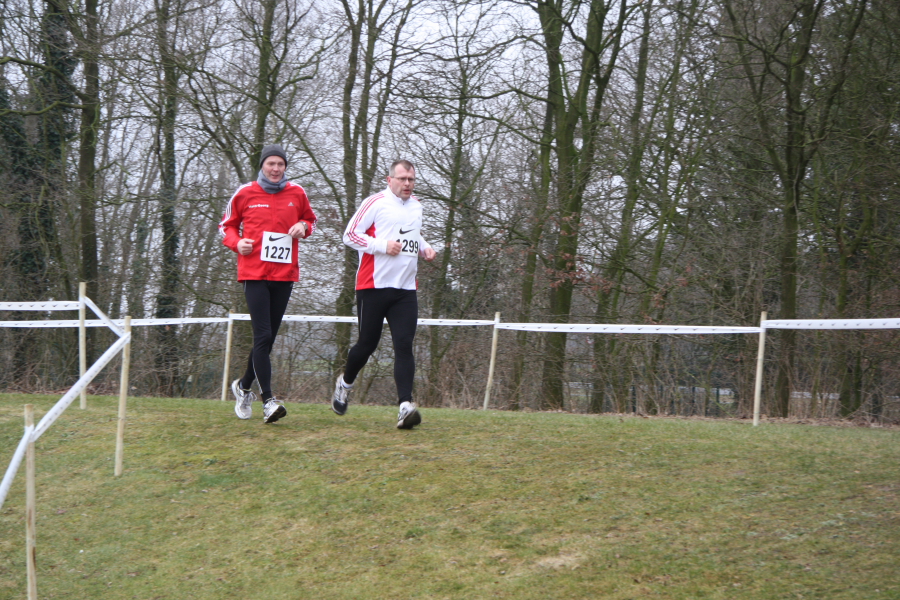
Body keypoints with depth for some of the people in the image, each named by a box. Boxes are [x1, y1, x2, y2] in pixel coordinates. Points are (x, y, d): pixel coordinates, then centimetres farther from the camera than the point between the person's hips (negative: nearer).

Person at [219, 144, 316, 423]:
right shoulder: (245, 193, 3)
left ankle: (243, 386, 32)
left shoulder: (297, 193, 8)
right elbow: (227, 225, 14)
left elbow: (310, 220, 24)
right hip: (253, 273, -3)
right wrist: (237, 243, -6)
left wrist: (303, 227, 1)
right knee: (263, 336, -13)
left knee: (267, 338, 10)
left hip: (285, 275, 3)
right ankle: (268, 400, -15)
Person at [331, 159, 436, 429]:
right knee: (368, 343, 5)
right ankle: (345, 383, 34)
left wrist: (424, 247, 14)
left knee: (404, 346, -10)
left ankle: (405, 406, -19)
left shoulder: (416, 206, 17)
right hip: (374, 285, -4)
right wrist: (382, 245, -18)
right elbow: (350, 234, -7)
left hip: (406, 290, 4)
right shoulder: (376, 203, -4)